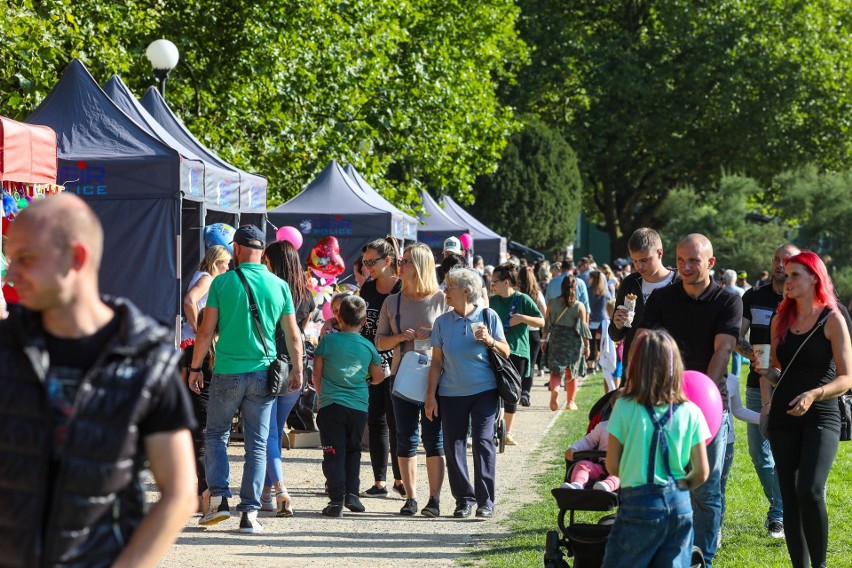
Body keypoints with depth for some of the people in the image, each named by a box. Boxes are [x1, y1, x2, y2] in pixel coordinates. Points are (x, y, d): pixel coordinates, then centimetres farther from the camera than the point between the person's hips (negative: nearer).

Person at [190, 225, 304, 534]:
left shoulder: (223, 282, -4)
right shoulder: (279, 286, 2)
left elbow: (206, 331, -3)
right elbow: (293, 335, 6)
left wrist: (195, 368, 6)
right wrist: (297, 370, 18)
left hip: (227, 372, -2)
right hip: (263, 373, 2)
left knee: (216, 435, 14)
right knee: (257, 444, 6)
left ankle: (218, 497, -1)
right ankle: (249, 512, 4)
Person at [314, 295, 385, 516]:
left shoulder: (328, 340, -1)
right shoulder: (368, 346, 5)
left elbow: (317, 374, 2)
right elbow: (378, 377, 15)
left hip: (331, 404, -2)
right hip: (359, 406, 2)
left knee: (334, 454, 0)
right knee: (353, 450, 18)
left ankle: (336, 501, -5)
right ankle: (351, 494, 9)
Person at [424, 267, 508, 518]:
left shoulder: (488, 316, 0)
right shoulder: (442, 322, 5)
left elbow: (506, 352, 4)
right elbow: (437, 361, 8)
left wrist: (489, 341, -16)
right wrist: (430, 395, 4)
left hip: (484, 391, -3)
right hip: (451, 394, 3)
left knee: (483, 441, -9)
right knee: (453, 446, 2)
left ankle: (486, 501, -3)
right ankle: (464, 499, 14)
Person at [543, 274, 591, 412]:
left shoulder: (552, 303, -3)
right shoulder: (579, 306, -6)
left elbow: (547, 323, 1)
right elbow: (583, 327, -4)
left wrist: (544, 339, 12)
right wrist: (586, 345, 3)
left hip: (556, 338, 0)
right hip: (574, 340, 0)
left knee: (556, 370, 4)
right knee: (572, 372, 12)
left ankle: (554, 390, -25)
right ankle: (570, 401, 16)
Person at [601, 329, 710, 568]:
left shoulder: (625, 408, -7)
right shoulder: (690, 412, 0)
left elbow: (612, 466, -2)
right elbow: (702, 472, 2)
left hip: (638, 505, -3)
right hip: (680, 505, 3)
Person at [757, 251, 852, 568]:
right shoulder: (781, 320, 9)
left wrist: (814, 394, -23)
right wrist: (765, 372, -3)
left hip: (821, 416, -5)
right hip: (783, 417, 5)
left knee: (810, 492, -21)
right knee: (789, 497, 3)